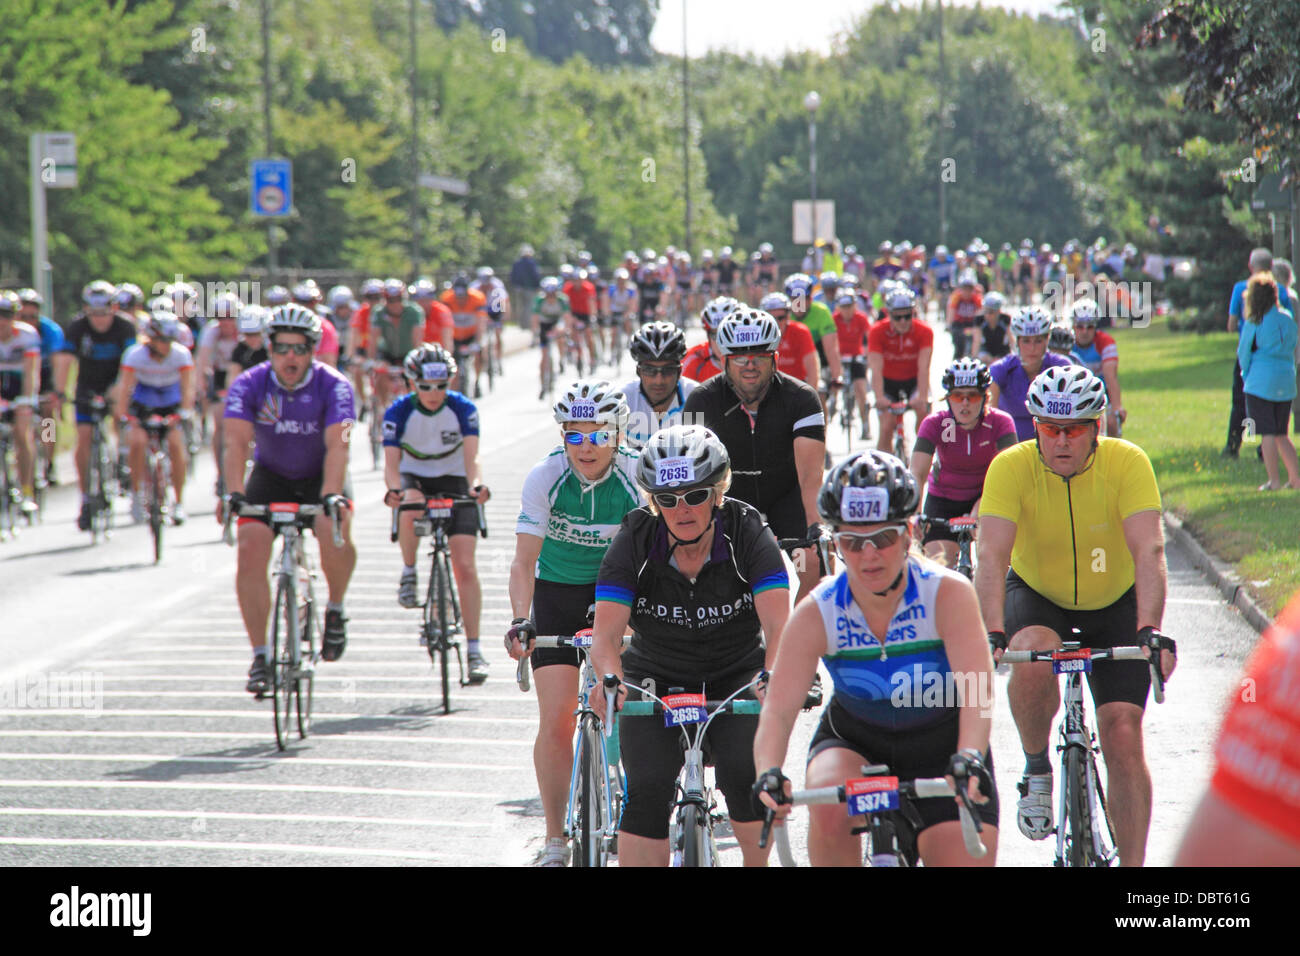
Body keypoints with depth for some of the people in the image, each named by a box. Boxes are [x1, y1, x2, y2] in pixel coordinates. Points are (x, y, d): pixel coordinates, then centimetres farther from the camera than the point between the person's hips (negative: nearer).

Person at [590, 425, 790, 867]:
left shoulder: (747, 532, -20)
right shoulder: (635, 540, -17)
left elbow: (778, 623, -30)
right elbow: (605, 634, -24)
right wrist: (611, 681, -46)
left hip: (736, 678, -1)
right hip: (655, 678, 1)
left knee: (744, 775, -23)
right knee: (646, 789, -18)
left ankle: (758, 863, 1)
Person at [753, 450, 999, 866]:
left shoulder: (948, 593, -23)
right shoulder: (816, 613, -19)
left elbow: (976, 691, -34)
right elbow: (779, 708, -26)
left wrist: (969, 758, -54)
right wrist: (768, 773, -47)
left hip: (943, 742, 0)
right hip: (854, 738, 0)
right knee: (830, 810, -32)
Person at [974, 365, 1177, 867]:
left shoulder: (1127, 463, -24)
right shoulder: (1012, 467, -24)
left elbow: (1149, 550, -33)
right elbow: (992, 556, -33)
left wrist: (1149, 630, -48)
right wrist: (993, 634, -48)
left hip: (1114, 602, 0)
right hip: (1037, 595, 0)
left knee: (1123, 735, -10)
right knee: (1033, 661, -34)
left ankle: (1133, 863, 1)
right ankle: (1037, 770, -6)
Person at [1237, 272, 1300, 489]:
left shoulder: (1254, 324, -8)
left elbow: (1243, 353, 0)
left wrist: (1246, 374, 15)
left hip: (1261, 380, -5)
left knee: (1267, 433, -1)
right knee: (1281, 434, 14)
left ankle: (1273, 480, -4)